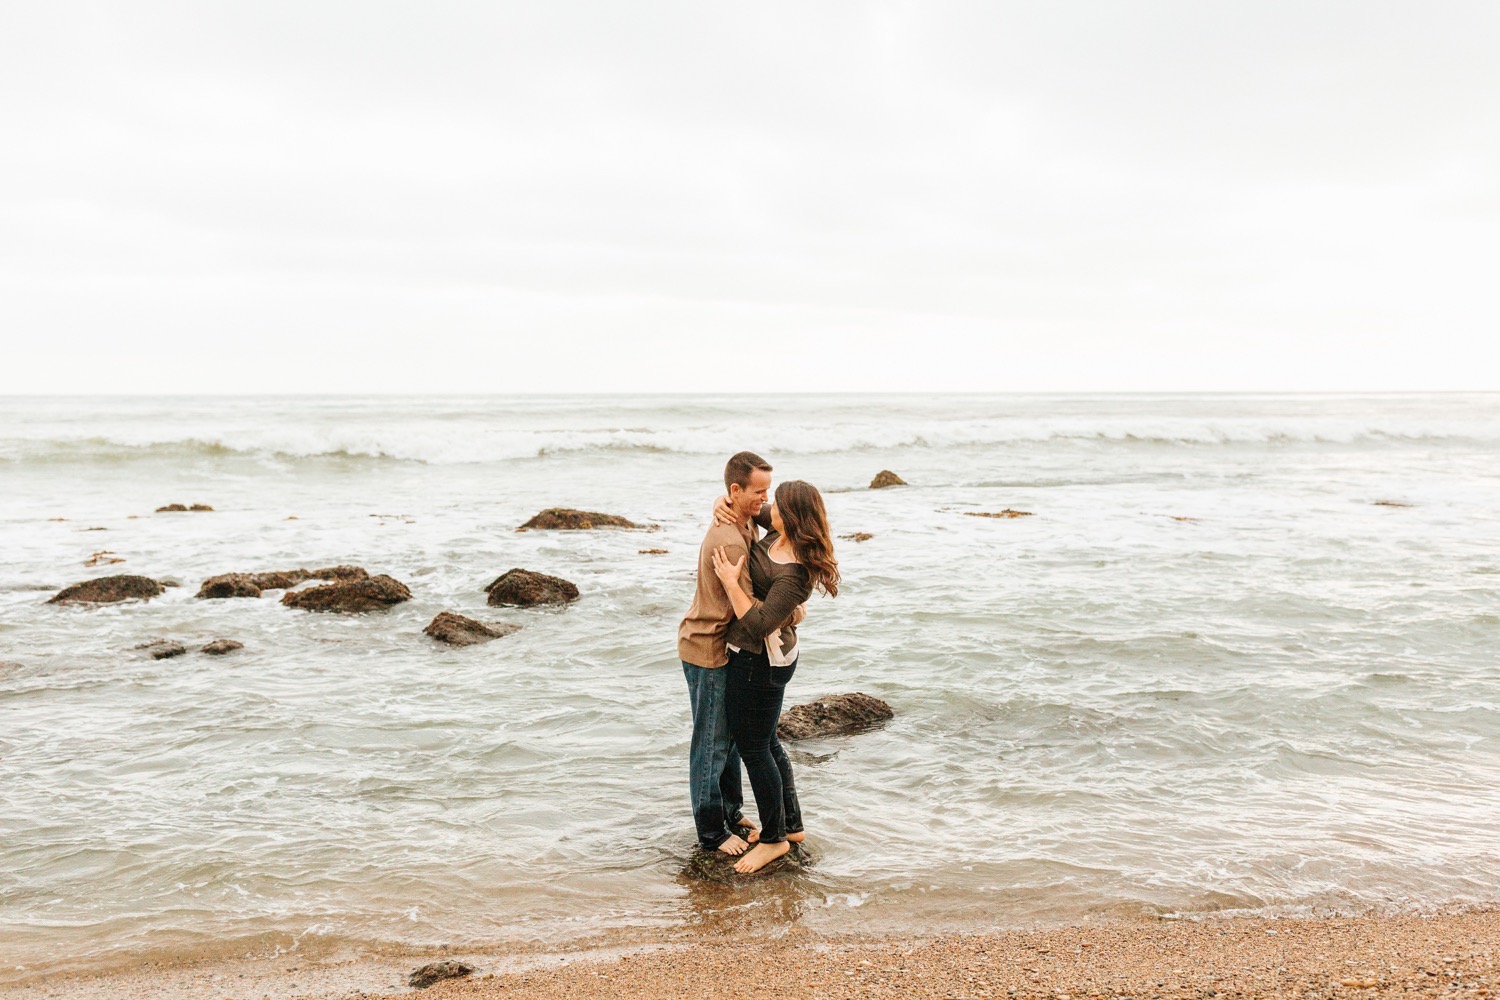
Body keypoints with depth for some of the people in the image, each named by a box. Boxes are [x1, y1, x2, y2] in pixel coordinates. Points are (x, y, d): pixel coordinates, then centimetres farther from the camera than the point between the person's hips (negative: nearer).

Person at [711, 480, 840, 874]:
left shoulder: (793, 573, -28)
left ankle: (774, 839, 19)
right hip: (763, 656, 10)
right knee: (766, 741, 21)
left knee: (753, 747, 3)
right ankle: (792, 825, 35)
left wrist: (730, 581, -25)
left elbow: (758, 624, -29)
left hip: (760, 663, -10)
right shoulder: (776, 535, -2)